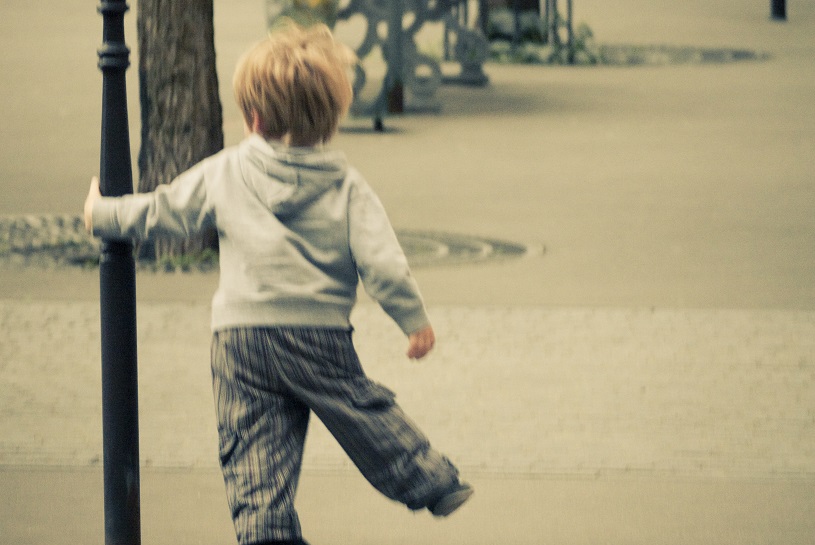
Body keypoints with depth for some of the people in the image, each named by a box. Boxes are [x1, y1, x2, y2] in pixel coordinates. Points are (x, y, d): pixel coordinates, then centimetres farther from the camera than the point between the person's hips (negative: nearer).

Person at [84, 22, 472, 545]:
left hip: (239, 335, 1)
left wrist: (102, 214, 29)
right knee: (371, 418, 15)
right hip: (320, 335, -1)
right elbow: (382, 261, -7)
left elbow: (162, 211, 11)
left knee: (253, 450, 4)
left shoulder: (223, 173, 1)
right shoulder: (347, 185, -3)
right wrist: (416, 319, 4)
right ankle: (436, 485, 25)